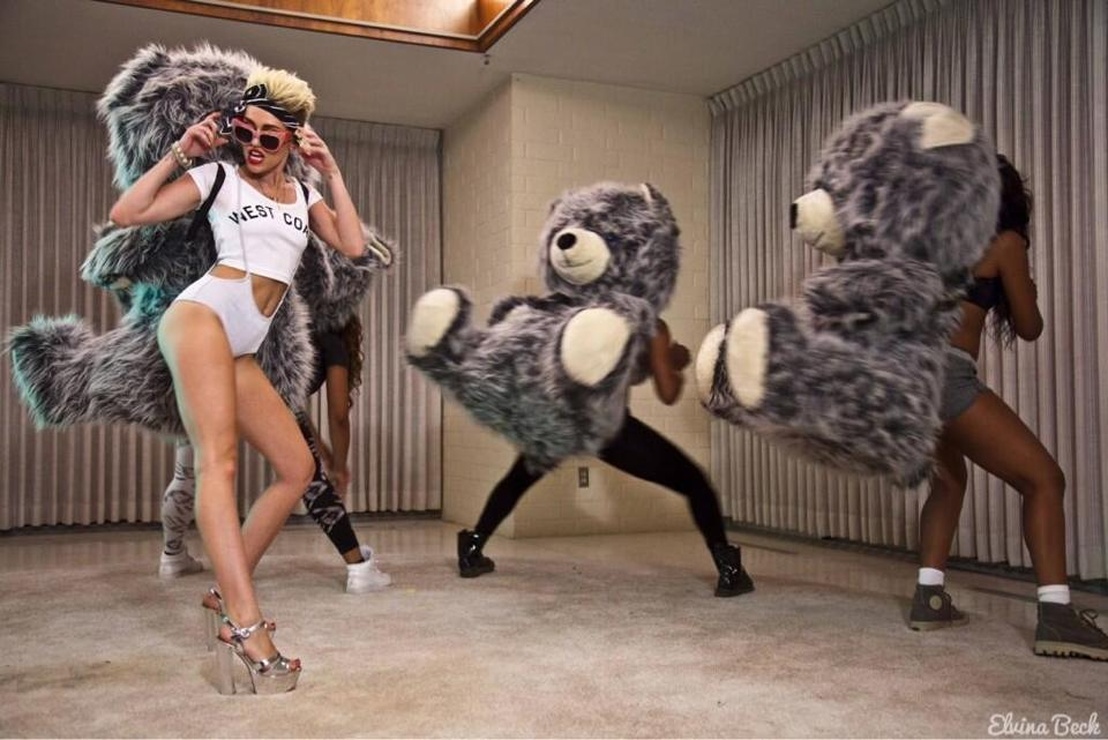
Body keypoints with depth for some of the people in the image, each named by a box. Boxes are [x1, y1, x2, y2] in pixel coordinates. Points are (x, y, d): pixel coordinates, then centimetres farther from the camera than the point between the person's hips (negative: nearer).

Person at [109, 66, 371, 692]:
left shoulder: (304, 196, 21)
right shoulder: (219, 176, 8)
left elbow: (354, 245, 6)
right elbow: (127, 214, 2)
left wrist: (331, 171, 7)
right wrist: (180, 153, 0)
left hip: (242, 352, 7)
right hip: (201, 316, -7)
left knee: (298, 467, 4)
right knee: (219, 456, -23)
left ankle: (229, 594, 10)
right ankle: (248, 629, -33)